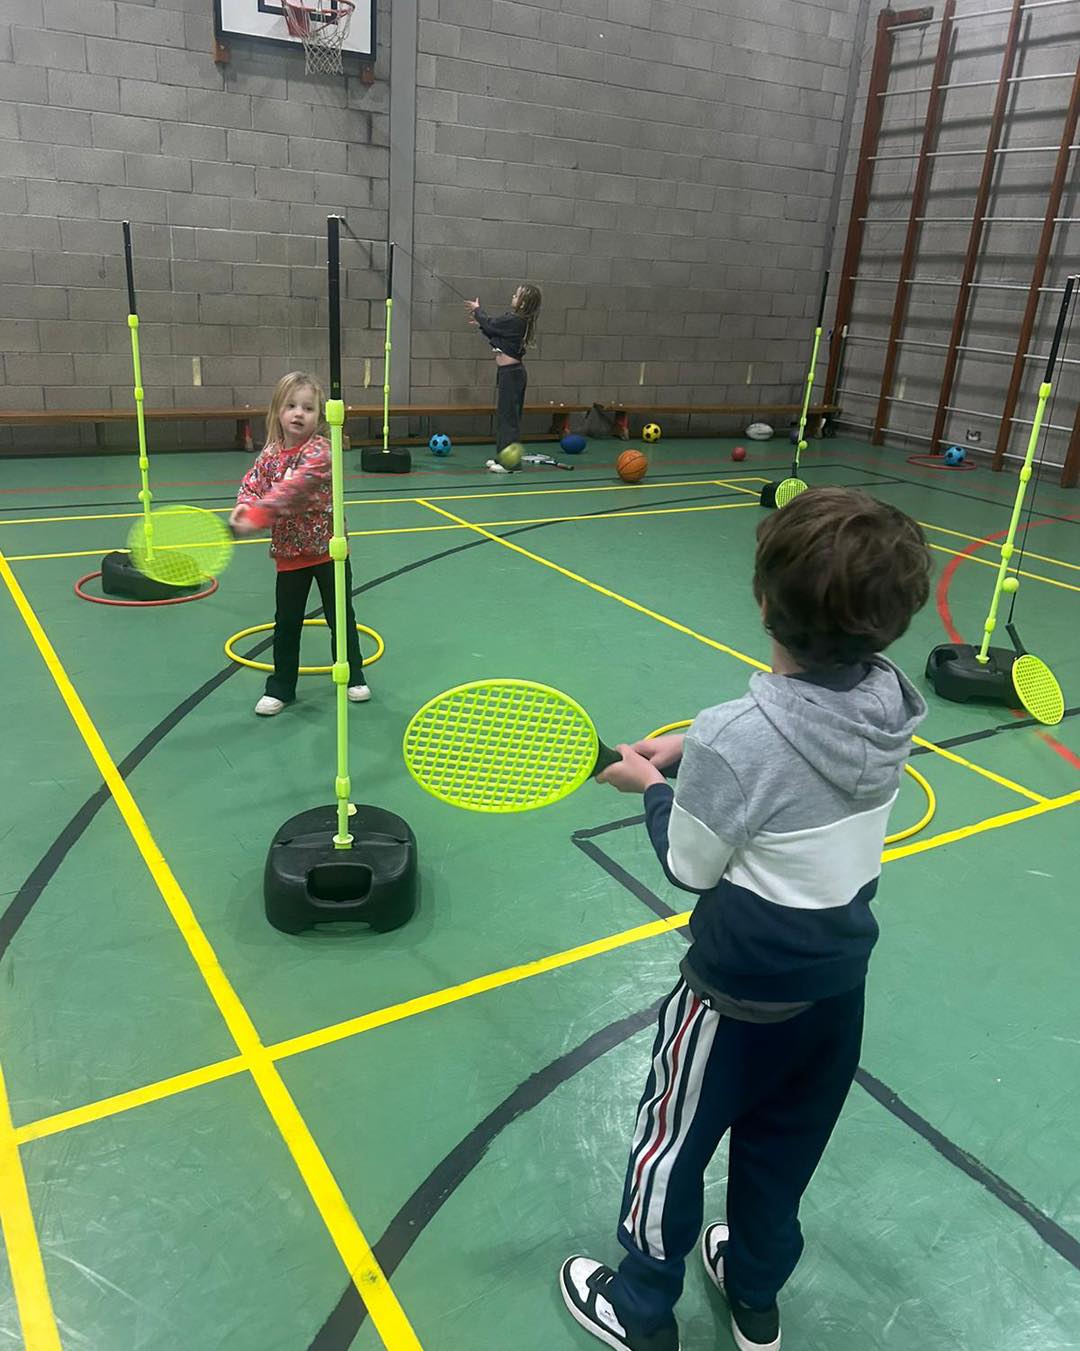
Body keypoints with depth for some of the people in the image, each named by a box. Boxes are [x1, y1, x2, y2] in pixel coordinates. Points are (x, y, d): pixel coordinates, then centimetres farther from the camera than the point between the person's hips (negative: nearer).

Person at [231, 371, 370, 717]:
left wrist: (259, 514, -40)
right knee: (286, 622, 10)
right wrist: (245, 505, -22)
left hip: (328, 548, -4)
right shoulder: (270, 453, 1)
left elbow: (293, 488, -32)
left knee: (341, 616, 10)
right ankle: (281, 686, 21)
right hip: (289, 552, 4)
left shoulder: (319, 450, -18)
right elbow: (252, 484, 2)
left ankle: (353, 676, 28)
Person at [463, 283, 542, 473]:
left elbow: (490, 323, -6)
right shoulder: (520, 321, 9)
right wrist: (481, 324, 24)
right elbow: (495, 335, 21)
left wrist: (477, 310, 10)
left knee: (508, 416, -6)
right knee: (504, 415, 15)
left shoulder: (514, 321, -18)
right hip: (510, 372, 10)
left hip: (511, 373, -10)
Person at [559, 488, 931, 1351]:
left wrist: (656, 788, -2)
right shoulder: (892, 705, -12)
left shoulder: (738, 738, -32)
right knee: (785, 1145, 27)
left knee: (670, 1142, 19)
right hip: (839, 978, 6)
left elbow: (690, 866, -17)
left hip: (740, 992, -6)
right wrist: (699, 758, -1)